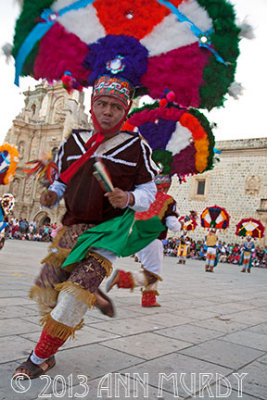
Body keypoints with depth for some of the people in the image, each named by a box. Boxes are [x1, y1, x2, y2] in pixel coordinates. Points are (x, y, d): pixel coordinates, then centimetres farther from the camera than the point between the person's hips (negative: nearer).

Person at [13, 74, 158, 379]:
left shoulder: (136, 147, 0)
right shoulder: (73, 142, 10)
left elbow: (148, 193, 3)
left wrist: (128, 198, -19)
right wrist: (51, 196, -4)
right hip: (72, 229, 5)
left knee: (75, 295, -14)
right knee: (46, 292, 3)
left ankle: (40, 359, 5)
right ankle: (94, 296, 30)